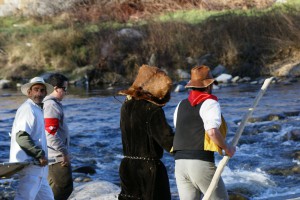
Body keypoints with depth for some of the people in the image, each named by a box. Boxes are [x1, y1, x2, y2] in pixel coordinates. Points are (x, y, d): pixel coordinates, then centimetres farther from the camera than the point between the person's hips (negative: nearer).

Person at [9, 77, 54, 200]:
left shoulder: (37, 109, 21)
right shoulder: (28, 108, -11)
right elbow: (21, 136, -19)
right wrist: (40, 154, -21)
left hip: (37, 166, 11)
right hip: (30, 165, -11)